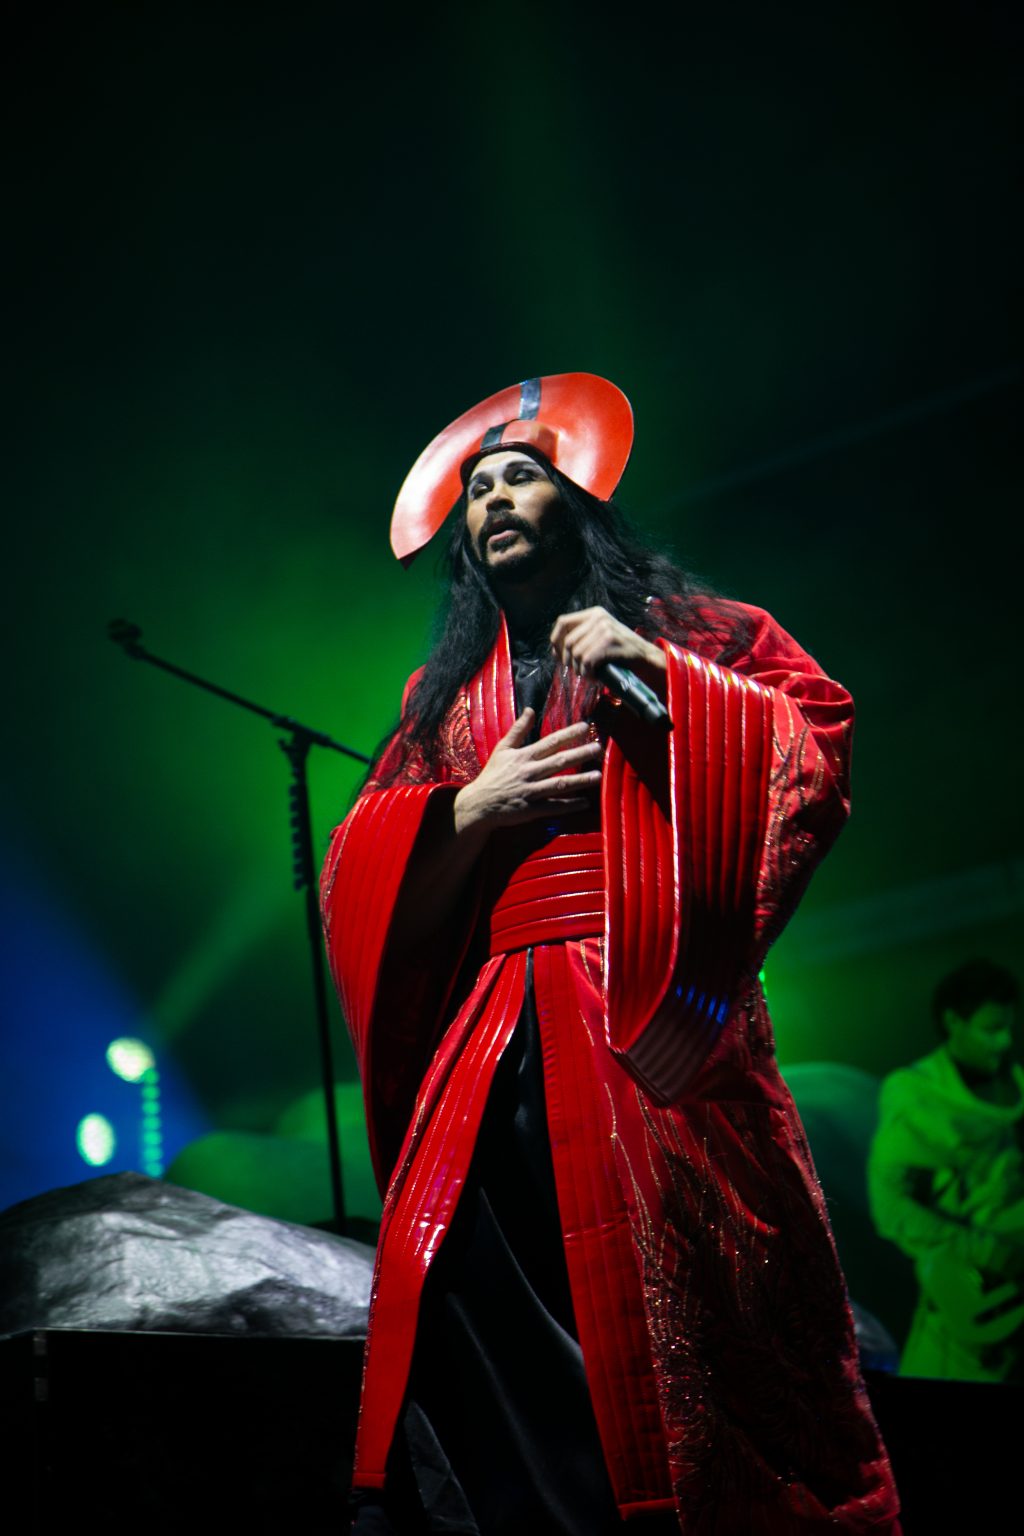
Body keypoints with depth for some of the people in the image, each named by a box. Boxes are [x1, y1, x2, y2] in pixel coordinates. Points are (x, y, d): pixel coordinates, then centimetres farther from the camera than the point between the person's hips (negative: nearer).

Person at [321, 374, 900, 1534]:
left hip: (652, 1016, -3)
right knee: (463, 1295, -13)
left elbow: (822, 737, 2)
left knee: (670, 1290, -15)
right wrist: (474, 808, 3)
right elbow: (363, 872, 20)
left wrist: (659, 679, -6)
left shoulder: (684, 626, 17)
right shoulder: (443, 691, 27)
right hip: (493, 1036, 3)